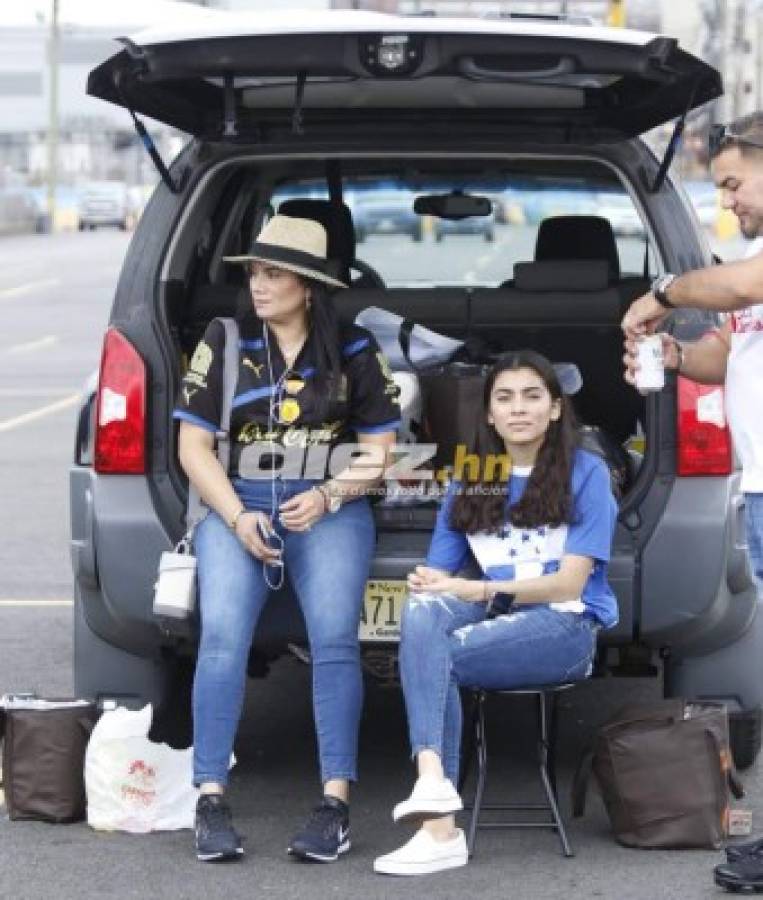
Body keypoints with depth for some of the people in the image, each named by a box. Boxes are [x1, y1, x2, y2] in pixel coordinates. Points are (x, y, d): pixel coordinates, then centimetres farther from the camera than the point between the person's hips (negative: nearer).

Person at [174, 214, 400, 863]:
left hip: (330, 510, 0)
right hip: (236, 505, 1)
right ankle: (211, 799, -21)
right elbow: (193, 445, 6)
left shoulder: (353, 349, 8)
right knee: (223, 637, -23)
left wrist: (328, 497, -9)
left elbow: (379, 447, 10)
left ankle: (336, 802, -22)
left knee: (334, 639, -23)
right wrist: (237, 517, -8)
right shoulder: (224, 342, 8)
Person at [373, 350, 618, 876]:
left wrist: (481, 590, -21)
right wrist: (429, 585, -20)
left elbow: (571, 581, -8)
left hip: (567, 629, -4)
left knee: (428, 655, -29)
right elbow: (440, 574, 7)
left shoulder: (586, 473, 1)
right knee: (423, 611, -32)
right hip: (493, 619, 4)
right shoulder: (469, 484, 15)